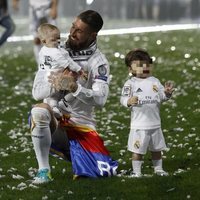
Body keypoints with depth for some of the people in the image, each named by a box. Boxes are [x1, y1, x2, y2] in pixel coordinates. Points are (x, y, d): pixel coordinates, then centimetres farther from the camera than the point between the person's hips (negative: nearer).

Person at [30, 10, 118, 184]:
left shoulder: (99, 62, -5)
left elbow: (100, 99, -21)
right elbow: (37, 93, -6)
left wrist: (75, 88, -38)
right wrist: (56, 85, -27)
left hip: (81, 125, 1)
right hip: (53, 120, 0)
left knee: (106, 171, -12)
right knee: (39, 111, -35)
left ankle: (72, 152, 22)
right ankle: (44, 170, -22)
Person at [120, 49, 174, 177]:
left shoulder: (155, 81, 7)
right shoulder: (130, 83, -8)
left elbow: (162, 96, 7)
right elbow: (123, 98, -15)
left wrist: (167, 93, -14)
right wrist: (129, 101, -37)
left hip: (155, 123, 5)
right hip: (139, 125, -5)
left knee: (157, 148, 17)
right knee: (138, 150, -2)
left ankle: (158, 169, 31)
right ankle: (136, 172, 8)